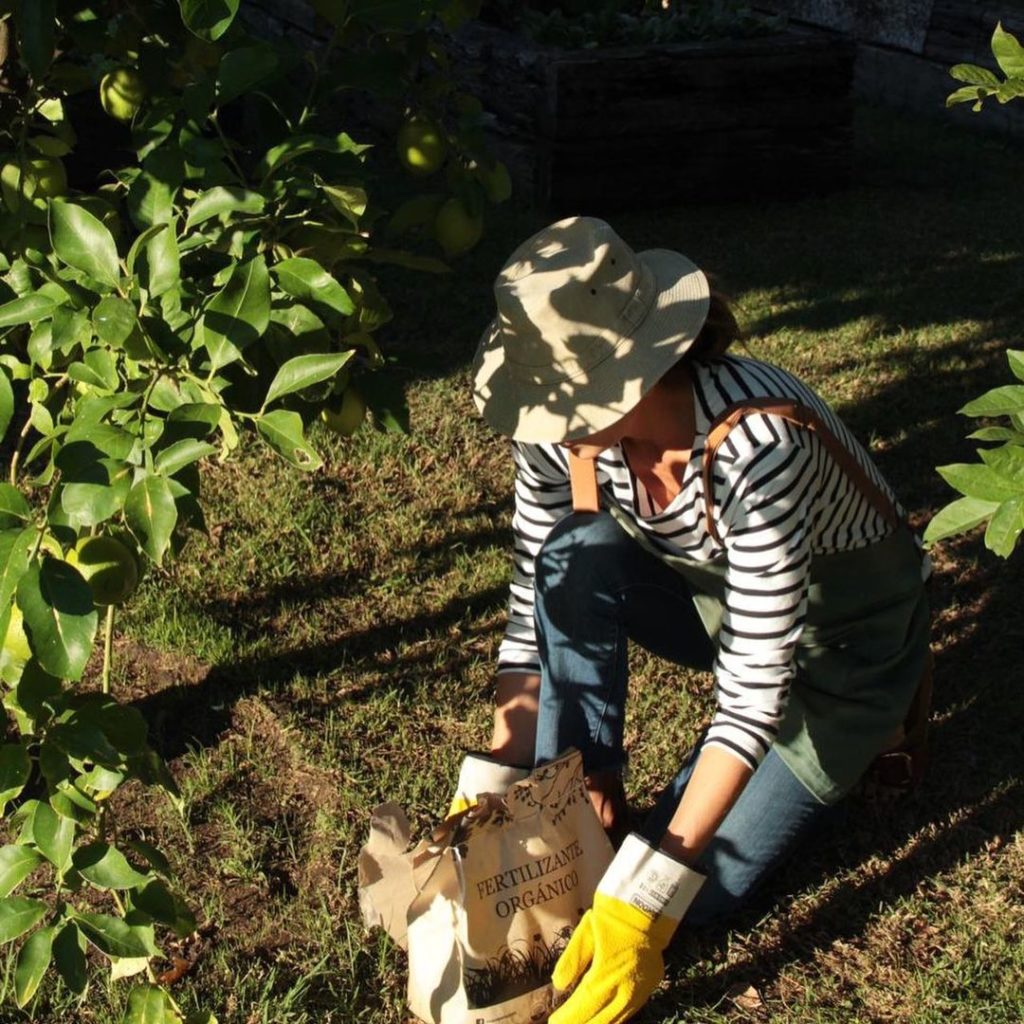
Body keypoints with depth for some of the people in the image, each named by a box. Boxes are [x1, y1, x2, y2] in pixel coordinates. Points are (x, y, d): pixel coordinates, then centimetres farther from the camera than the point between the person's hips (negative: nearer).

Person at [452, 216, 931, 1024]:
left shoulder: (754, 444, -39)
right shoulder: (568, 424, -21)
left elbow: (755, 689, -37)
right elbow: (536, 608, -13)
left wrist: (641, 903, -38)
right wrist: (489, 799, -19)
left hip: (844, 635, -5)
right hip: (721, 597, 5)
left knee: (692, 894, -10)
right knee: (575, 556, -26)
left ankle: (852, 737, 14)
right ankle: (583, 805, -9)